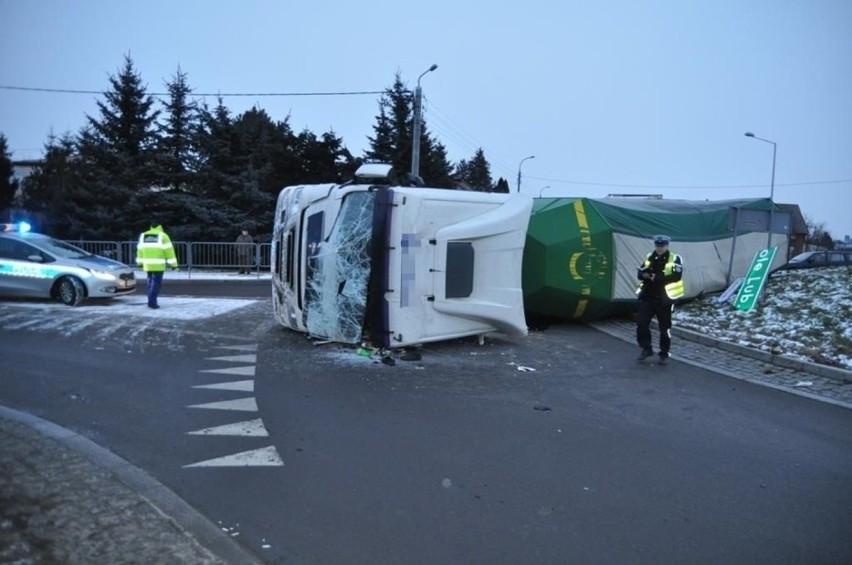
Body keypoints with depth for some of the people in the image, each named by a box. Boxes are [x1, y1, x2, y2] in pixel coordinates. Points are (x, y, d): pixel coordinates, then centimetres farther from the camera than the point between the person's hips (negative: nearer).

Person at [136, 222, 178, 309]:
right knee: (156, 283, -5)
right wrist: (173, 263, -5)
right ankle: (152, 302, -14)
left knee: (151, 282, 14)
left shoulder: (143, 236, 14)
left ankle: (151, 301, 12)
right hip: (158, 264, -5)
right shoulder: (163, 236, -1)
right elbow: (169, 250, -6)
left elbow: (140, 250, 15)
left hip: (147, 264, 5)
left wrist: (140, 262, 22)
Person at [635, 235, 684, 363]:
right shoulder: (649, 257, 9)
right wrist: (649, 275, -19)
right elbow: (641, 274, 4)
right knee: (641, 323, -4)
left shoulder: (675, 259, -5)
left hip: (664, 299, -4)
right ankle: (646, 349, 11)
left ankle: (664, 354, 18)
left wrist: (656, 278, -20)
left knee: (664, 328, 5)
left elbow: (676, 276, -18)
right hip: (648, 297, 4)